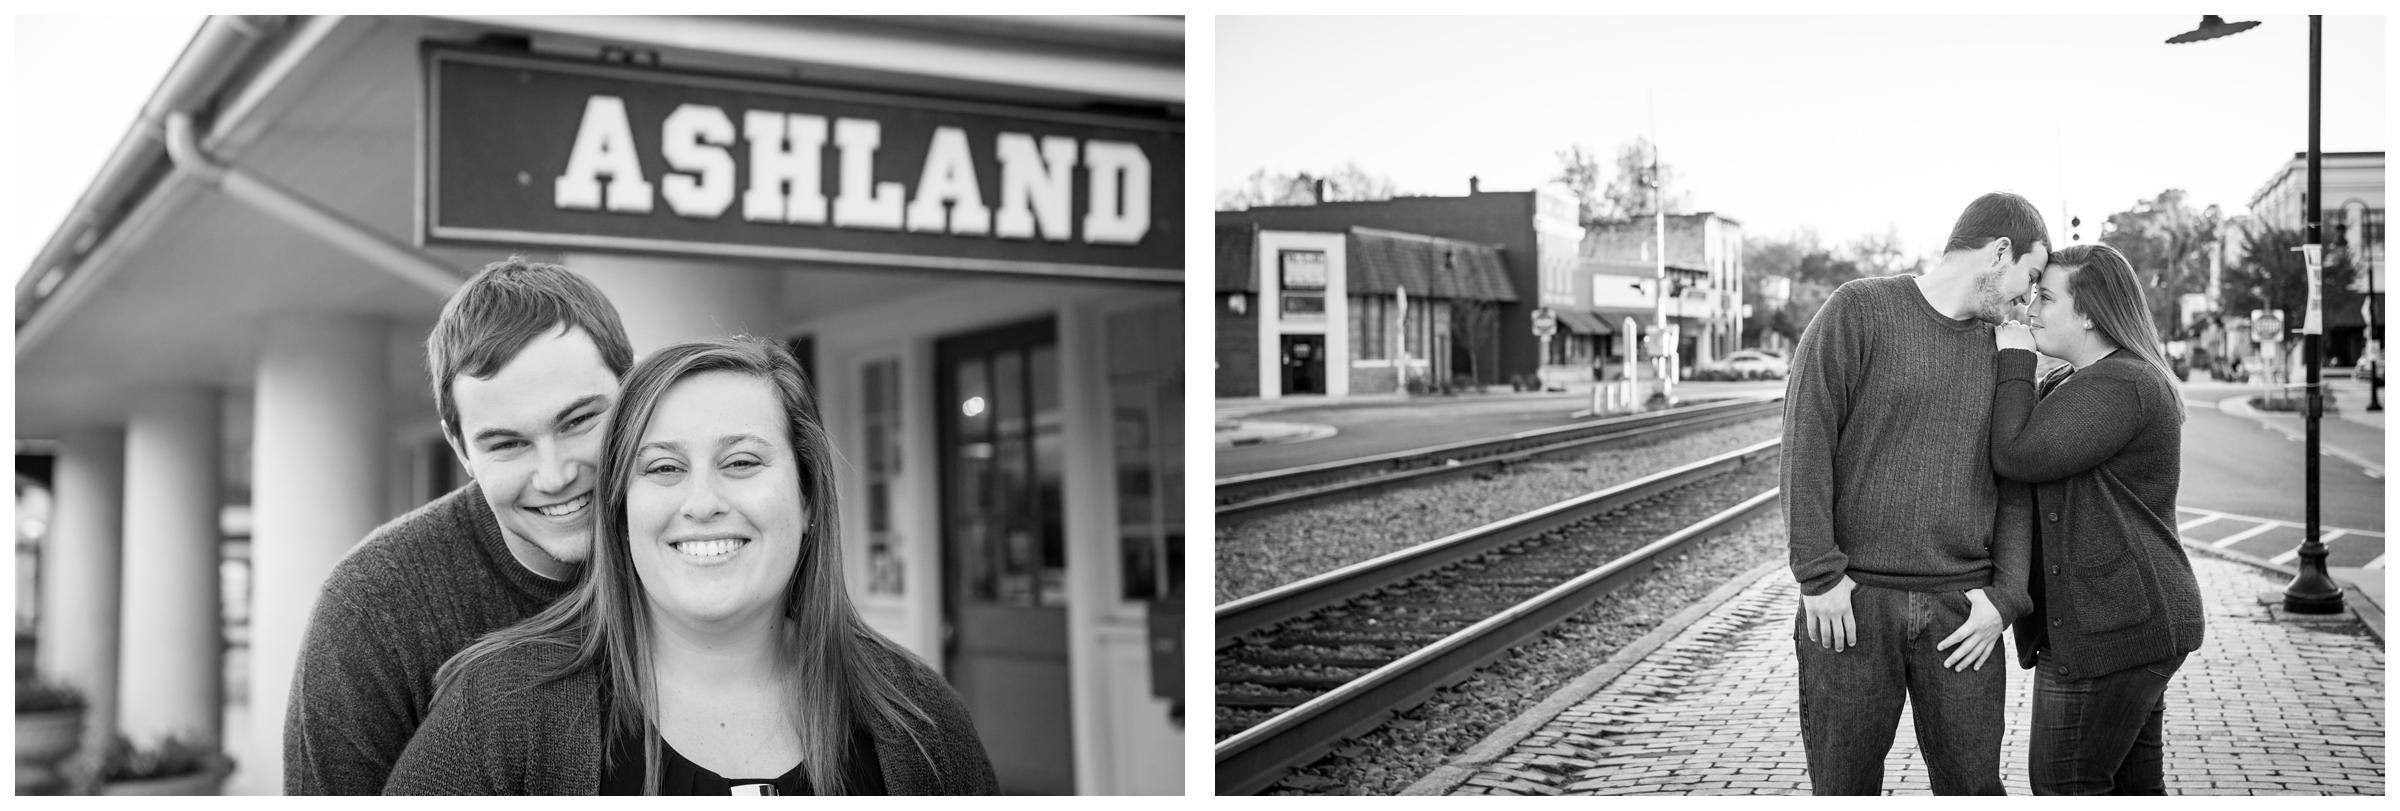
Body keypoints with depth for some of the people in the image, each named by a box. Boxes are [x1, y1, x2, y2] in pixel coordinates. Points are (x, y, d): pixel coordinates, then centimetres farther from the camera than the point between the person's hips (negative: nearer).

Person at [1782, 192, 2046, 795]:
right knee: (1844, 785, 4)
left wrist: (2006, 597, -2)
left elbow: (2015, 488, 12)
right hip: (1851, 603, -4)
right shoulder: (1858, 310, -2)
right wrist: (1818, 573, -13)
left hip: (1959, 608, 4)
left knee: (1973, 785, 7)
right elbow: (1805, 439, -8)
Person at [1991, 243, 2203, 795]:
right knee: (2134, 784, 16)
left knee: (2064, 785, -3)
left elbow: (2016, 455, -25)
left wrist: (2014, 357, -13)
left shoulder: (2120, 386, -17)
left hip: (2110, 626, -11)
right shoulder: (2069, 383, 17)